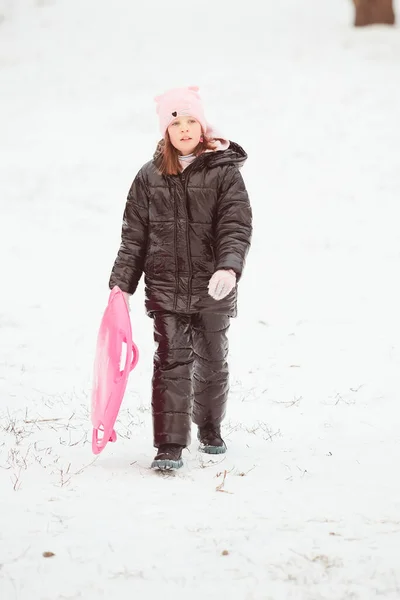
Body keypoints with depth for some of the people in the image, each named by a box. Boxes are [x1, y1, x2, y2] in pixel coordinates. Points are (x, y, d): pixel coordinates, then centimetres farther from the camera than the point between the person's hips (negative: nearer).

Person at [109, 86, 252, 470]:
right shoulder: (149, 177, 5)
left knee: (212, 362, 14)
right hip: (166, 288, 0)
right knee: (171, 361, -9)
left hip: (212, 289, 0)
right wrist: (121, 283, 3)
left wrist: (229, 267, -28)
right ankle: (170, 445, -8)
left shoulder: (224, 171, -2)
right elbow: (134, 234, 9)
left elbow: (237, 227, -11)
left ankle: (210, 429, 36)